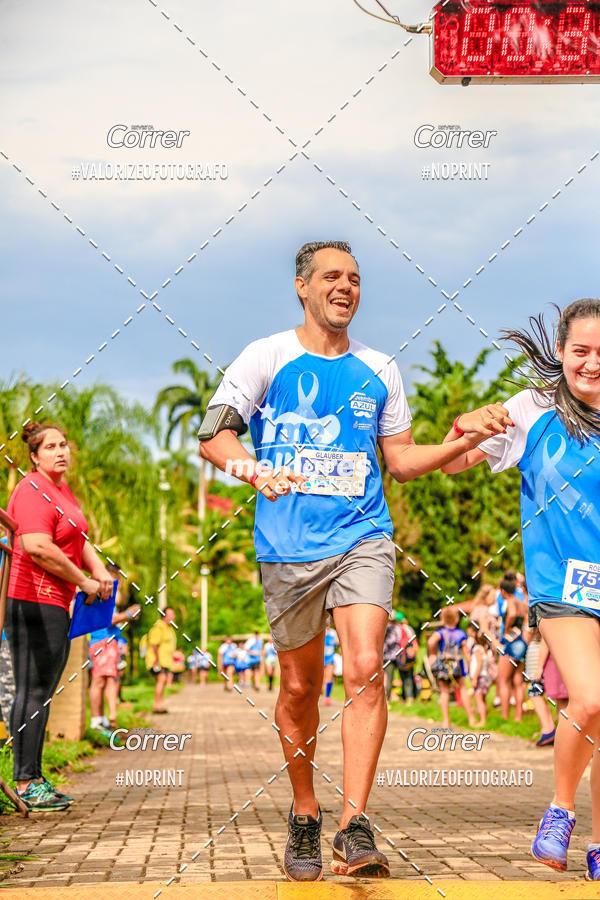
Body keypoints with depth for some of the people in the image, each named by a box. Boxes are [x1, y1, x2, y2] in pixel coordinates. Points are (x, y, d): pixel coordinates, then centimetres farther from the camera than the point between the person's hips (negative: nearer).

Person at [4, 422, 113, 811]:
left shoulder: (63, 488, 19)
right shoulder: (33, 490, -12)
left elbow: (78, 538, 24)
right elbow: (38, 548, -23)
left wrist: (99, 570, 4)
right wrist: (84, 582, -13)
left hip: (58, 603, 10)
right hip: (34, 600, -10)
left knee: (44, 692, 11)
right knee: (32, 691, -8)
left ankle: (35, 779, 17)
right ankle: (26, 783, -5)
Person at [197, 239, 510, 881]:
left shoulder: (378, 370, 13)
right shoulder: (267, 358, 4)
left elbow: (401, 461, 19)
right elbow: (213, 435, -3)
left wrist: (464, 440, 4)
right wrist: (256, 471, -23)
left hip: (363, 539, 1)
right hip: (289, 547, -1)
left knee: (365, 670, -16)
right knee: (300, 687, 7)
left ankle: (355, 830, -15)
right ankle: (304, 817, 26)